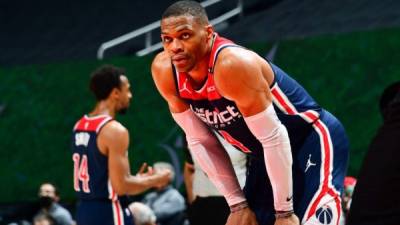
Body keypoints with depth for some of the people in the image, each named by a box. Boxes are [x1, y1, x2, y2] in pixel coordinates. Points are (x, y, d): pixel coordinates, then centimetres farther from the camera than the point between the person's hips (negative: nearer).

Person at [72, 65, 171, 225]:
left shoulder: (79, 127, 11)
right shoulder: (115, 130, -16)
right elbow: (120, 186, -21)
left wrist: (138, 180, 22)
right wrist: (154, 180, -5)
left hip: (84, 212, 9)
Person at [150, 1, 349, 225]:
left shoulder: (232, 64, -32)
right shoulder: (164, 71, -10)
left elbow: (274, 138, -27)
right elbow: (200, 141, 0)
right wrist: (237, 204, -2)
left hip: (314, 140, -8)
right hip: (267, 155, 8)